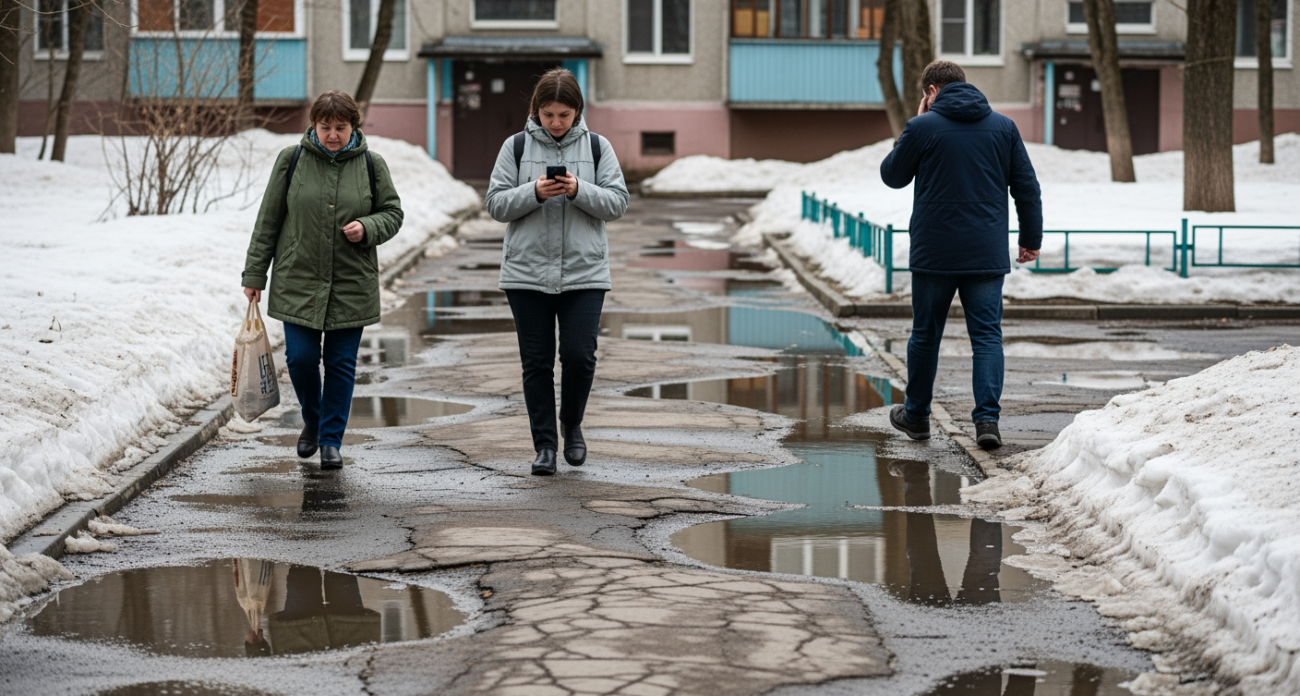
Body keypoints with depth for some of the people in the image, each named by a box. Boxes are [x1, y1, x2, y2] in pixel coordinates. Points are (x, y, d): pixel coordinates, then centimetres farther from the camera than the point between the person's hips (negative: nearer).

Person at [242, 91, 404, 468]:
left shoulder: (371, 165, 2)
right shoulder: (292, 160, 0)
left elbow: (392, 213, 9)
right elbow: (268, 220, 4)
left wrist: (367, 228, -13)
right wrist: (255, 274, 3)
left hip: (352, 284, 0)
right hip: (298, 281, 0)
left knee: (342, 363, 3)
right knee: (300, 357, -3)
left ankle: (331, 439, 14)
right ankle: (312, 420, 25)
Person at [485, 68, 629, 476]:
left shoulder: (597, 147, 4)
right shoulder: (516, 147, 3)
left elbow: (617, 203, 0)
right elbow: (496, 204, 0)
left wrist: (579, 191, -17)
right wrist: (534, 193, -17)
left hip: (584, 273, 0)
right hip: (527, 272, 0)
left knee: (580, 355, -6)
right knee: (537, 362, 3)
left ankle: (572, 425, 20)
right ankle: (545, 445, 12)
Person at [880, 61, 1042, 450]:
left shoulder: (923, 128, -5)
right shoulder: (1003, 127, 5)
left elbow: (892, 176, 8)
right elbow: (1026, 187, 7)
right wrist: (1031, 238, 16)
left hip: (934, 253, -2)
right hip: (988, 256, 2)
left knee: (926, 334, 12)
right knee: (987, 335, 2)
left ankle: (916, 415, 24)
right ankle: (987, 418, -11)